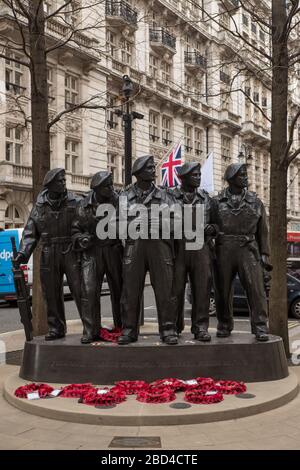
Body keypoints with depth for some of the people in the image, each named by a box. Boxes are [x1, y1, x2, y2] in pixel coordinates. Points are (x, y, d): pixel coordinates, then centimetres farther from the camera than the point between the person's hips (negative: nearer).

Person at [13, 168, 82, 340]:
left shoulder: (75, 202, 0)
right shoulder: (40, 205, 7)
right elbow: (30, 231, 7)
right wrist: (23, 252, -4)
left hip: (71, 253, -3)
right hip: (49, 256, 3)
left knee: (80, 290, -5)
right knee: (52, 294, 8)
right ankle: (56, 328, 20)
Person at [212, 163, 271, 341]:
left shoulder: (255, 201, 11)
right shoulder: (217, 202, 8)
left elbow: (263, 230, 12)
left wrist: (264, 254, 5)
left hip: (248, 249, 0)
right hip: (223, 251, 0)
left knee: (256, 288, -9)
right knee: (223, 290, 5)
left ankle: (260, 327, -4)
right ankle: (224, 325, 20)